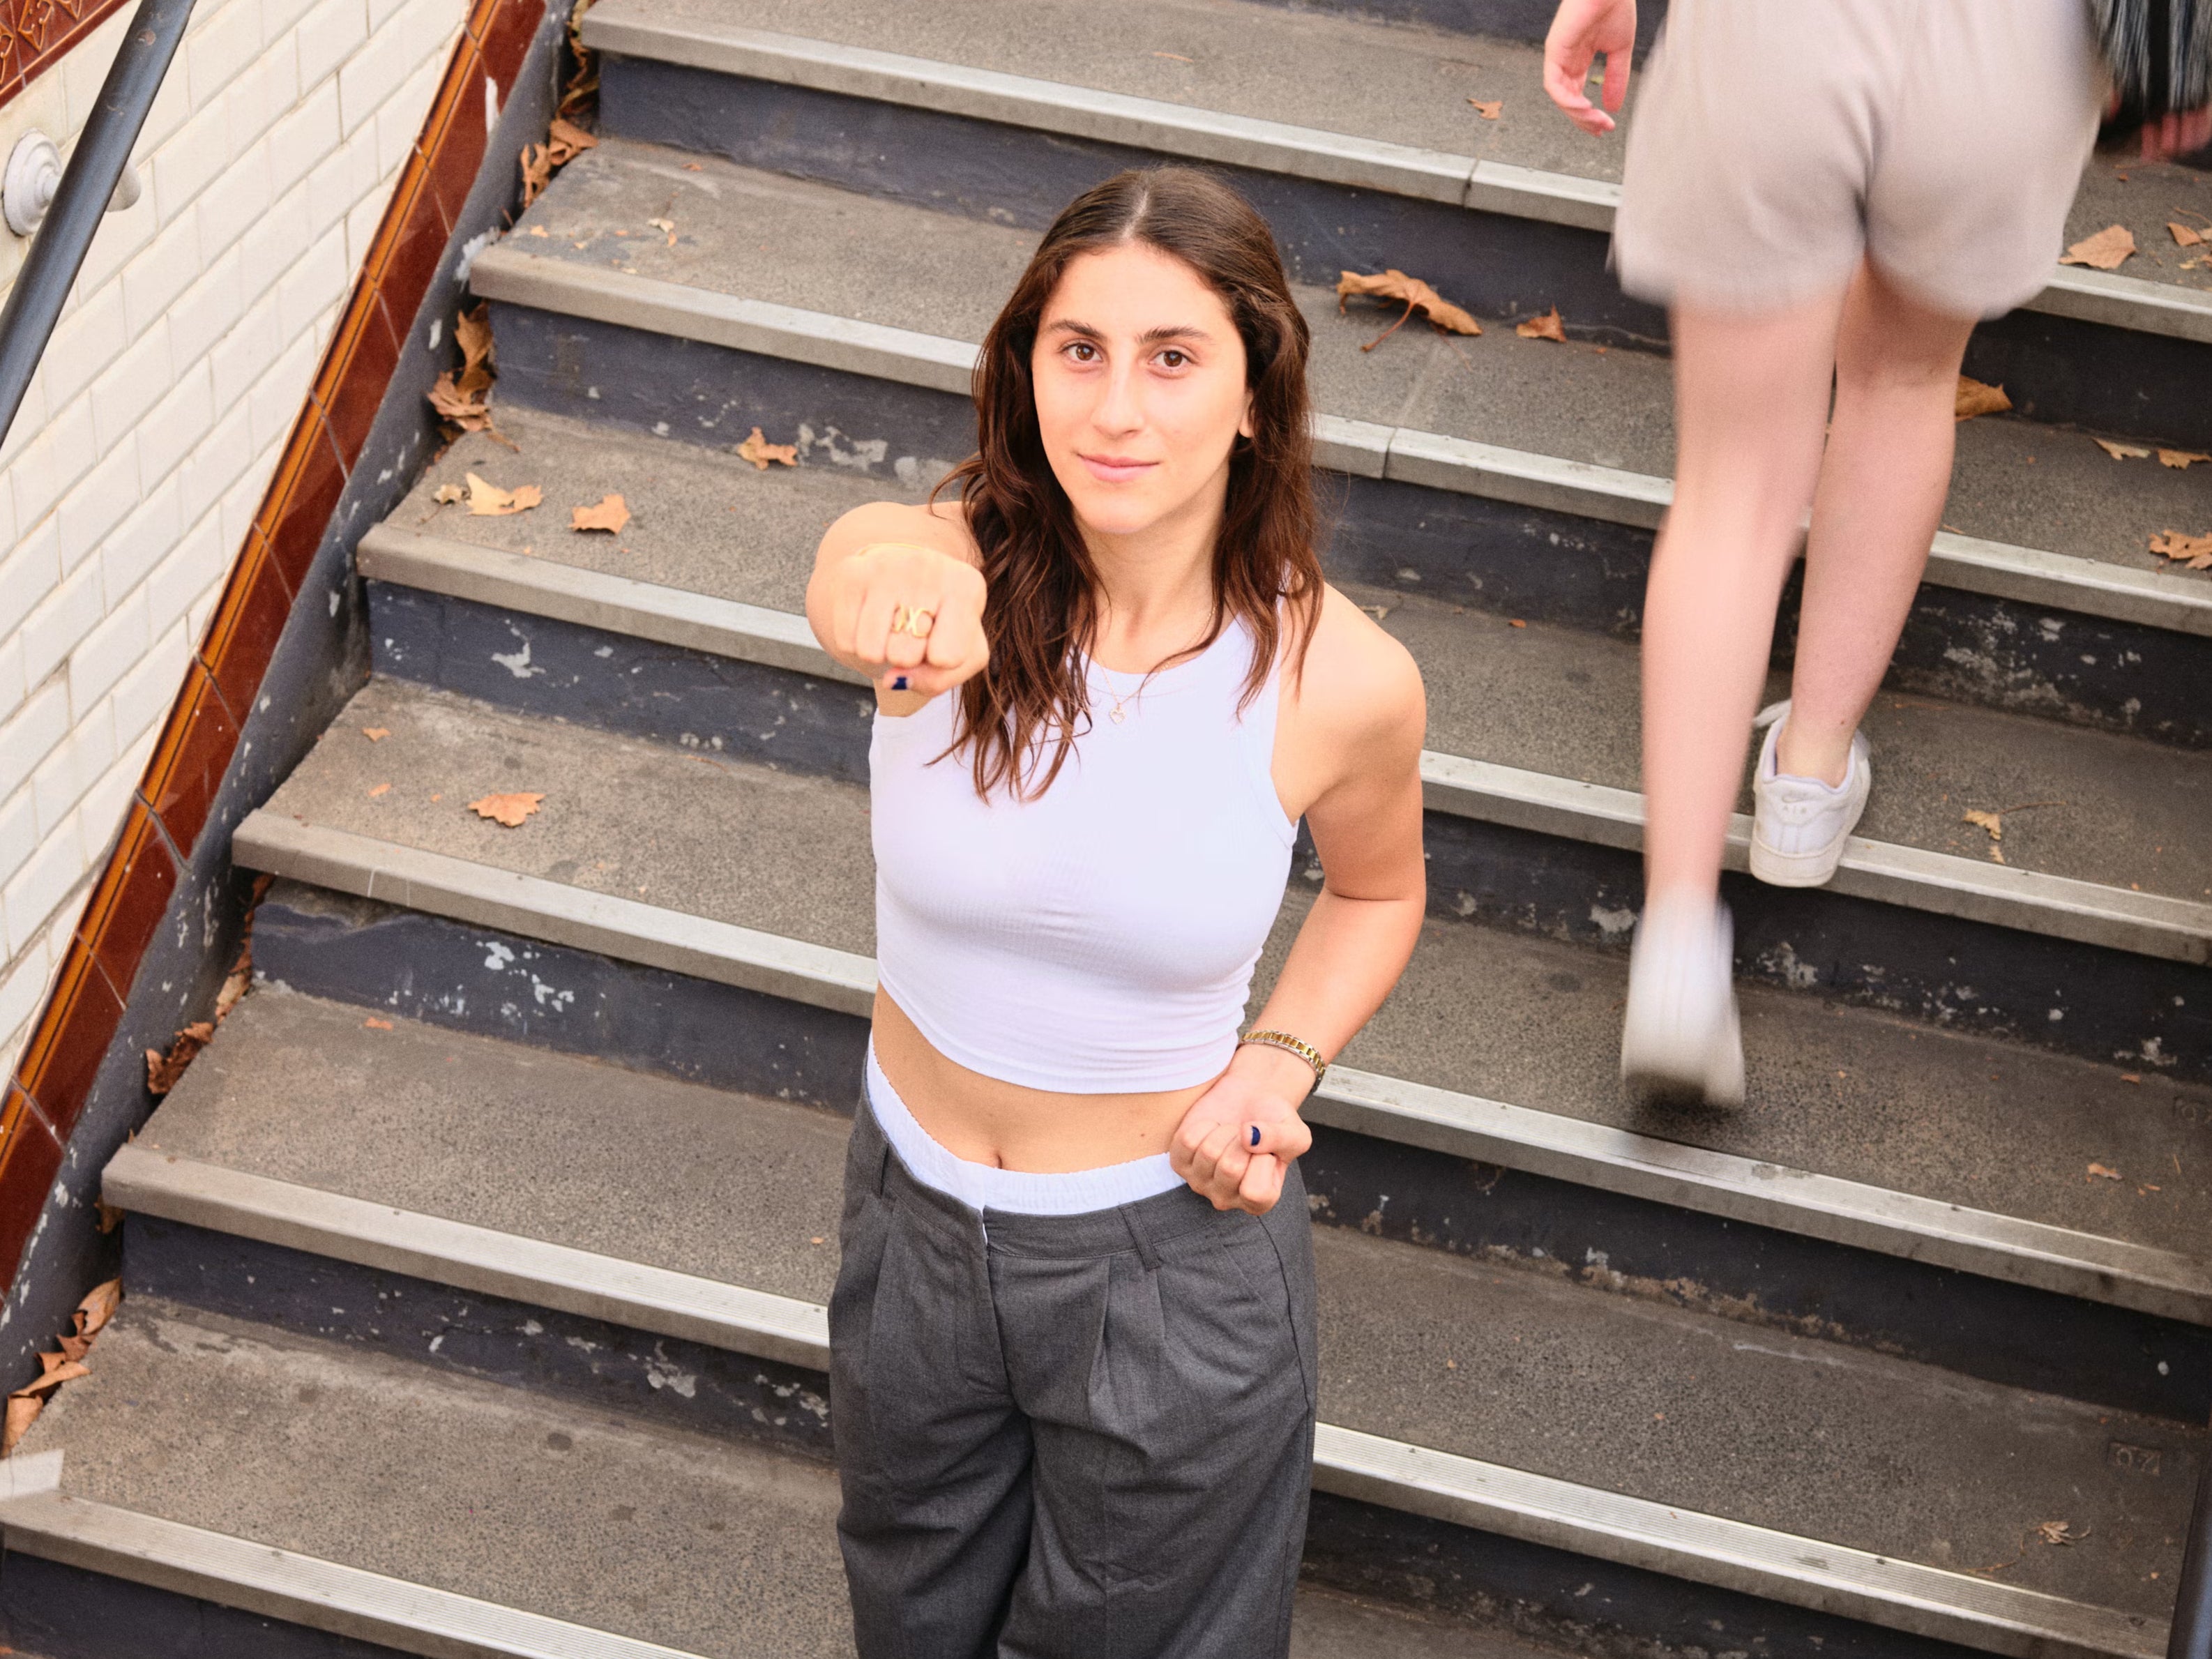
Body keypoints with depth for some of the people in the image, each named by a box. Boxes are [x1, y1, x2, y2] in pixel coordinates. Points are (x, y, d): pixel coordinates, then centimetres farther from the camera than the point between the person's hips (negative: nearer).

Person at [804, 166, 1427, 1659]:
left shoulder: (1343, 679, -20)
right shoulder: (933, 562, -21)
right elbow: (851, 587, -47)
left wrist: (1281, 1062, -15)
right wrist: (900, 595, -70)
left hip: (1173, 1256, -2)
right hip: (914, 1217, 2)